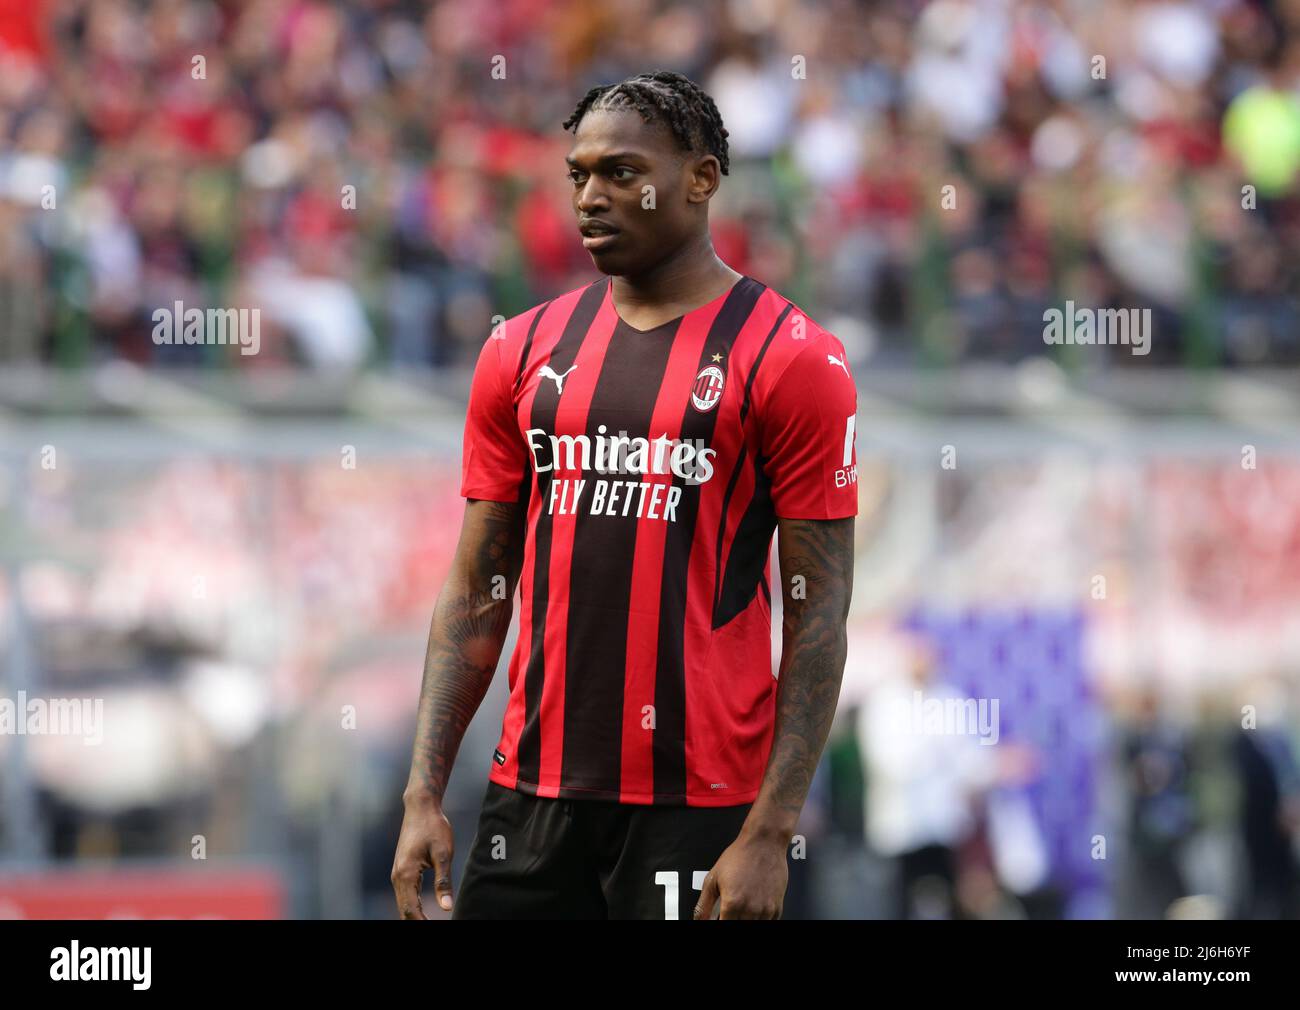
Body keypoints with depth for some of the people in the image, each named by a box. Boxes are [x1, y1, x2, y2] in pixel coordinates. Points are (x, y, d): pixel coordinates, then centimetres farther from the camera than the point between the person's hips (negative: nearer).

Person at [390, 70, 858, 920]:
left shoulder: (790, 361, -4)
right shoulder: (524, 352, 10)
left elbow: (819, 612, -6)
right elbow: (478, 594, 12)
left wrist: (771, 834, -13)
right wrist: (425, 794, 3)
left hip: (698, 806, -4)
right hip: (535, 790, 4)